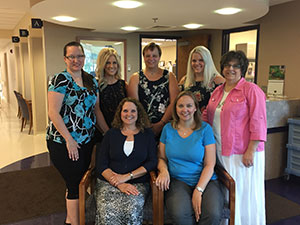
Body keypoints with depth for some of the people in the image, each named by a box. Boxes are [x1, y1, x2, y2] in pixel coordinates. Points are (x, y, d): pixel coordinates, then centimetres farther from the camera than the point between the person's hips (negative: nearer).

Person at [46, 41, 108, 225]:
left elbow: (96, 110, 16)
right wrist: (69, 139, -19)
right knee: (76, 184, 0)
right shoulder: (61, 80, -11)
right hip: (63, 143, -7)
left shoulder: (92, 81, 11)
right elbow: (53, 113, -16)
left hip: (86, 141, 7)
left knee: (77, 181, 16)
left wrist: (108, 132, 10)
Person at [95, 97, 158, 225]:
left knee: (131, 210, -32)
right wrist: (120, 185, -11)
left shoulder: (147, 134, 11)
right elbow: (101, 165, 4)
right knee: (107, 211, -30)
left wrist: (127, 177, -10)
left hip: (138, 183, 0)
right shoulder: (111, 134, 11)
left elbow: (152, 162, 2)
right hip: (108, 182, 1)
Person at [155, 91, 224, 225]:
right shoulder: (168, 129, 11)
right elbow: (161, 158, 16)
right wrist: (164, 170, -8)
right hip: (178, 181, 1)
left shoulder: (205, 129, 3)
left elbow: (210, 164, -1)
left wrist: (198, 191, -13)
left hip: (205, 181, 0)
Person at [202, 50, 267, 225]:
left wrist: (250, 151, -17)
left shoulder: (251, 90, -8)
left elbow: (258, 123, -13)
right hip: (221, 151, 6)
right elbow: (208, 116, 19)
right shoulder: (218, 91, 12)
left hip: (243, 153, -6)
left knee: (244, 194, 5)